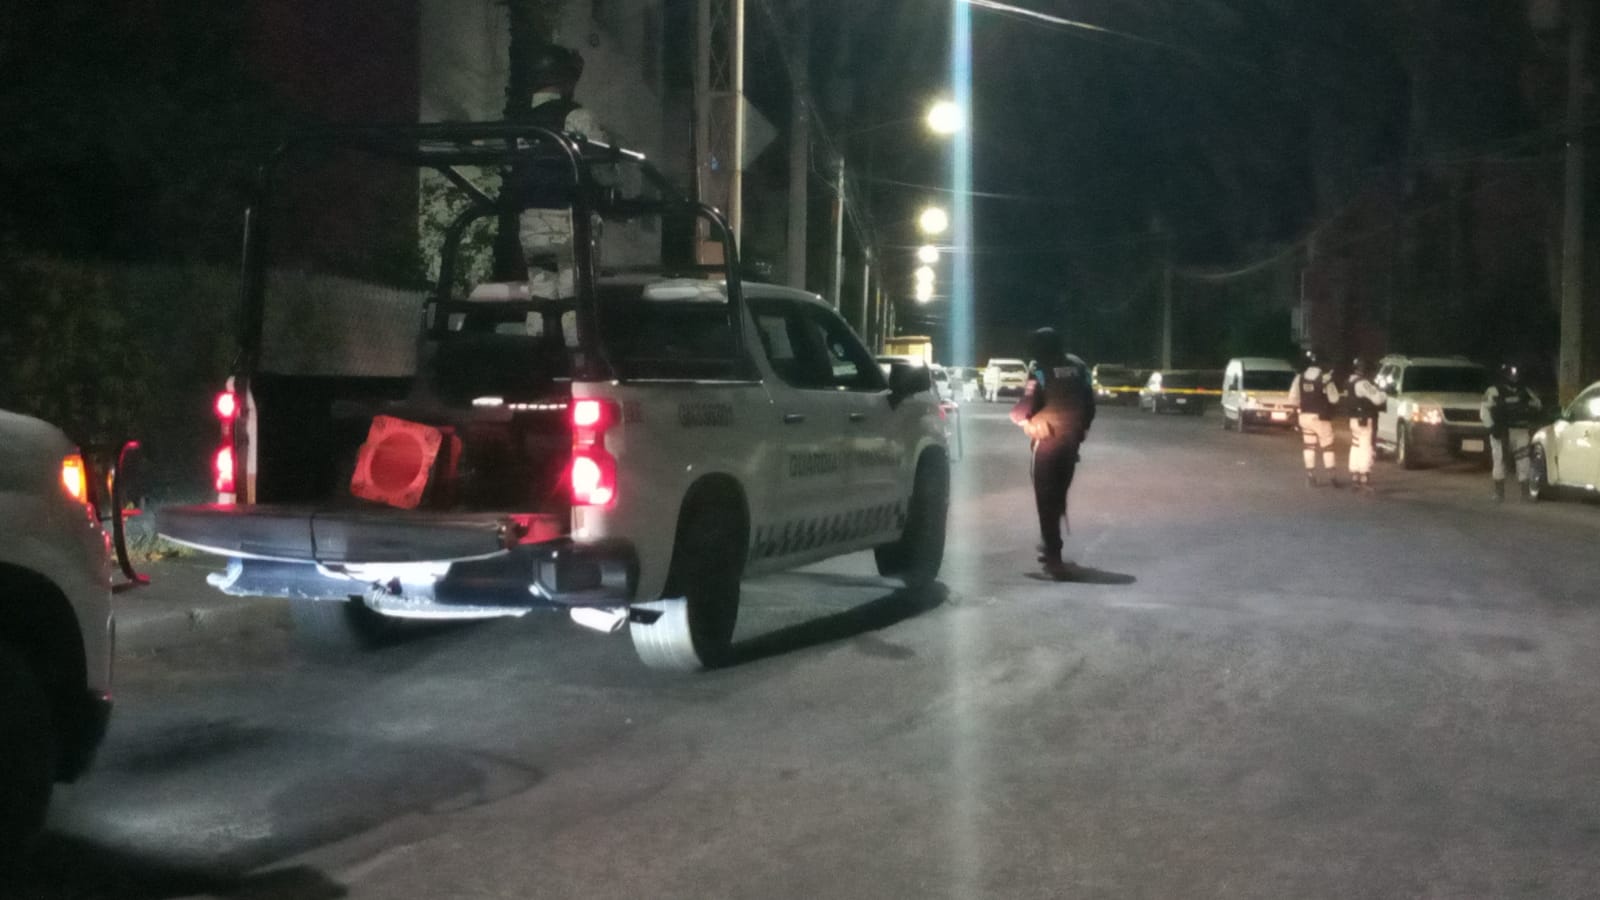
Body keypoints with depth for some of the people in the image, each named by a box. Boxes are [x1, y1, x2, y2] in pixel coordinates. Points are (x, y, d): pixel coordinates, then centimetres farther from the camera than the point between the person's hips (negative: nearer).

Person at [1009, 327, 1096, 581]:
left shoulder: (1039, 369, -9)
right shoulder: (1078, 366, 7)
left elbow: (1027, 406, -16)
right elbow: (1089, 403, 10)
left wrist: (1020, 417, 5)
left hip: (1047, 438, -5)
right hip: (1072, 439, 5)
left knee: (1046, 498, -2)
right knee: (1059, 496, 19)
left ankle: (1054, 556, -10)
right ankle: (1049, 546, 33)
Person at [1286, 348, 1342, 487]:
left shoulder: (1300, 377, 2)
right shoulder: (1325, 377, -12)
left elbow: (1292, 399, 2)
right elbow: (1334, 398, -10)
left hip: (1305, 416, 4)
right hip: (1321, 417, -4)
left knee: (1309, 446, 11)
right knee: (1327, 447, 6)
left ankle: (1311, 476, 11)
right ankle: (1332, 476, 6)